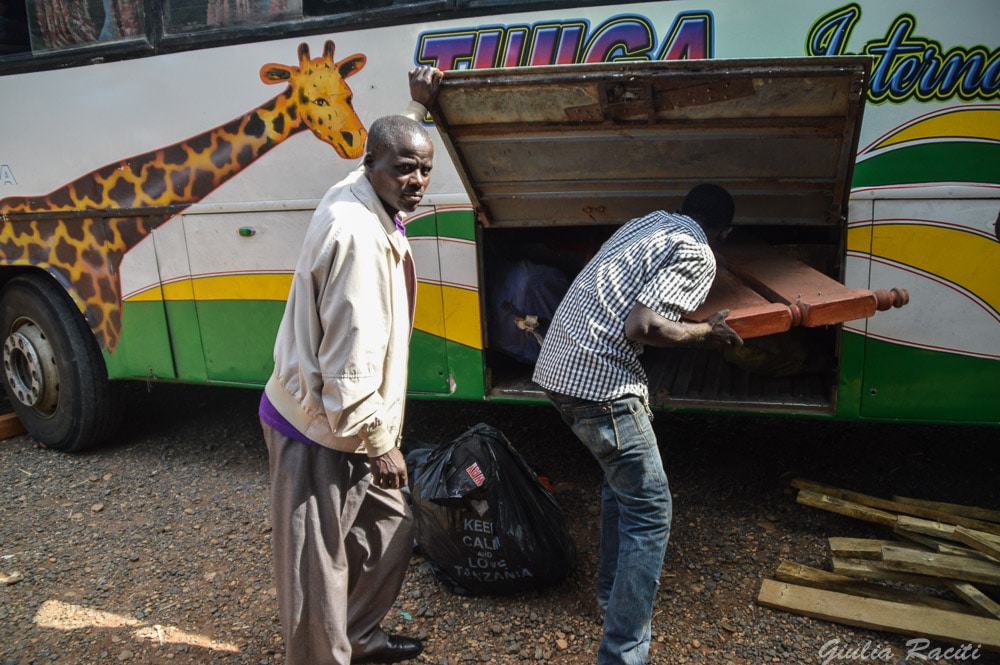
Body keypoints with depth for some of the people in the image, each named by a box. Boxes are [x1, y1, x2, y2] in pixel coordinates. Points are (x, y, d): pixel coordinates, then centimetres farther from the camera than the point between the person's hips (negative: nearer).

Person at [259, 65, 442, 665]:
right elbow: (350, 357, -27)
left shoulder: (366, 197, 4)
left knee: (390, 530, 23)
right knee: (318, 569, 5)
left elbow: (394, 143, 32)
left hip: (350, 423, 11)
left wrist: (420, 104, 39)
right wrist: (379, 445, -18)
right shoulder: (356, 234, -26)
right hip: (320, 432, -11)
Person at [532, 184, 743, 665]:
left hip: (557, 365, 9)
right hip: (600, 379, -9)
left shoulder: (649, 222, 18)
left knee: (621, 479, 26)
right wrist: (705, 332, -3)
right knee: (650, 510, -2)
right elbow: (641, 327, -19)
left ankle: (611, 591, 39)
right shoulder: (697, 255, -6)